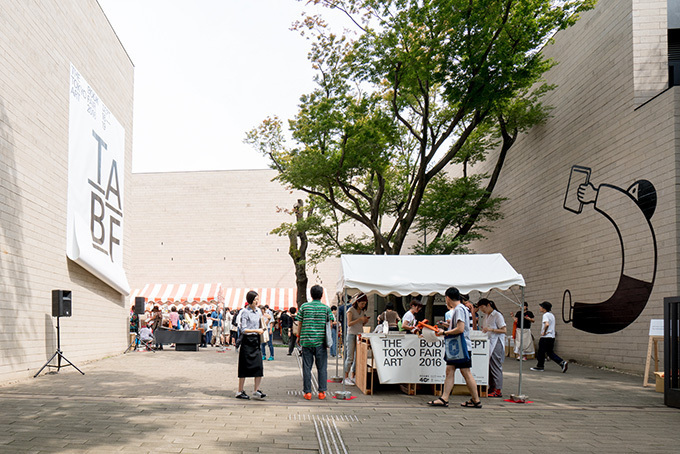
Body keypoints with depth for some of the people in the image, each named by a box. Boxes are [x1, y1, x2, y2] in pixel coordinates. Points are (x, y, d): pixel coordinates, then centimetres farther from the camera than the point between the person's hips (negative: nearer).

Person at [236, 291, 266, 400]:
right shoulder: (245, 312, -10)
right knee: (245, 367, 0)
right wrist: (256, 330, -18)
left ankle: (256, 390, 11)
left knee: (259, 366, 0)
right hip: (247, 340, -6)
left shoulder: (258, 311, 11)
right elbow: (243, 329, -13)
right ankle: (240, 392, 10)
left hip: (256, 341, 6)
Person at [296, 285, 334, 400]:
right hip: (321, 342, 0)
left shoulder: (304, 307, 1)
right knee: (322, 368, 7)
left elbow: (300, 324, 3)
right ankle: (322, 392, 7)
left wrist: (298, 337, 15)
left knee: (307, 367, 5)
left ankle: (307, 392, 6)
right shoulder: (326, 308, 0)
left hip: (307, 341, 0)